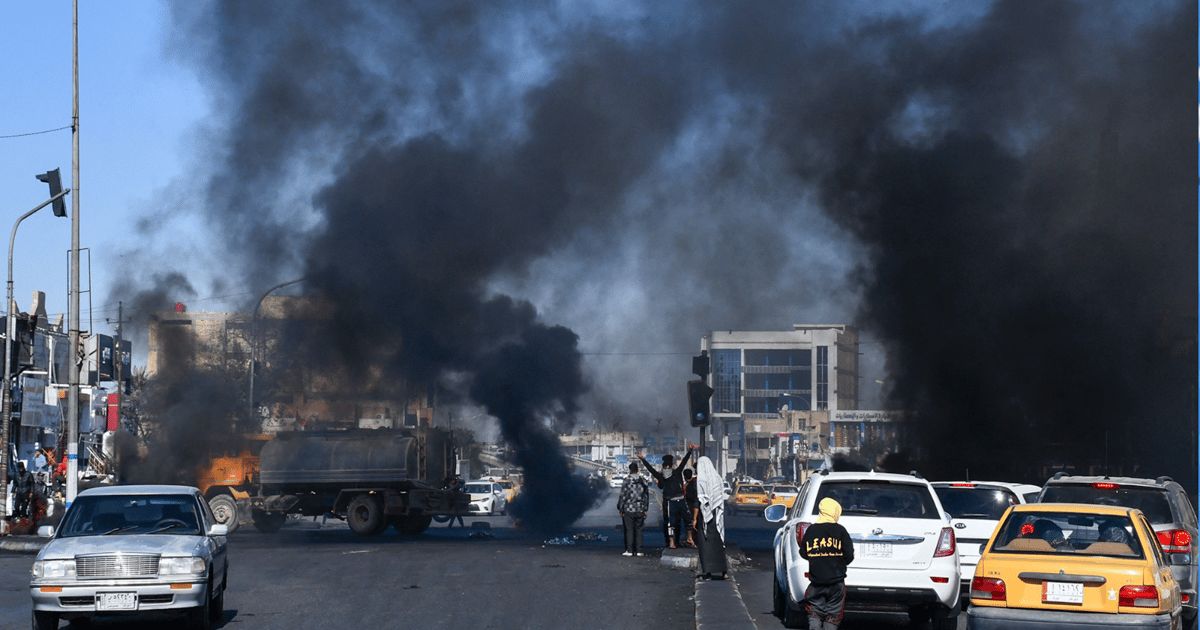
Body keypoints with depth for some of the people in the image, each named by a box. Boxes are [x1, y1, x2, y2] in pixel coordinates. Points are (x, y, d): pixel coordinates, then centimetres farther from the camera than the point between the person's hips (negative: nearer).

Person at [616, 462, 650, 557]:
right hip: (640, 510, 4)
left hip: (628, 510, -4)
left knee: (629, 530, 1)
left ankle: (629, 550, 0)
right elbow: (646, 495, 9)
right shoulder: (643, 481, 4)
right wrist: (645, 508, 16)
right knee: (638, 530, 9)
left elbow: (623, 495, -9)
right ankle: (638, 550, 7)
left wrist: (620, 508, 0)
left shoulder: (627, 480, -9)